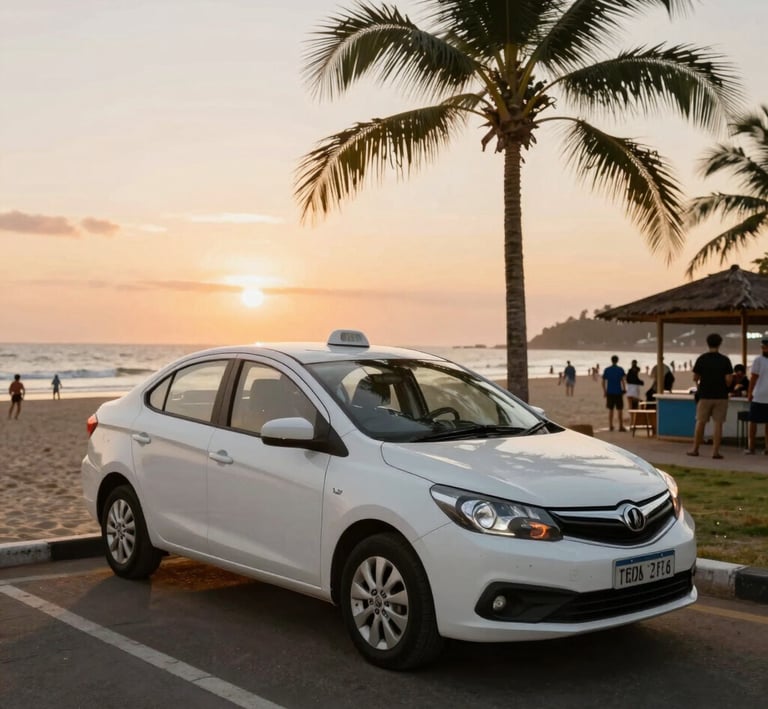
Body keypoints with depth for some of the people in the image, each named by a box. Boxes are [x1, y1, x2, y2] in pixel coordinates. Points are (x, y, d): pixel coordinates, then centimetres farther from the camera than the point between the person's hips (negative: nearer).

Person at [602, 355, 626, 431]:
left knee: (610, 410, 9)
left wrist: (604, 391, 11)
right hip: (618, 392, -3)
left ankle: (610, 426, 11)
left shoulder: (606, 370, 4)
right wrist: (624, 389, 2)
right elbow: (622, 381, -9)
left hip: (609, 393, 3)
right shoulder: (620, 369, -3)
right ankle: (621, 426, 0)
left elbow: (603, 382, 4)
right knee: (620, 410, 2)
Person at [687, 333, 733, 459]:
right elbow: (729, 379, -9)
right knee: (718, 423, 2)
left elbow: (695, 378, 0)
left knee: (700, 422, 9)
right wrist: (724, 388, 10)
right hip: (721, 396, 0)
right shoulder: (725, 360, -4)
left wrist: (698, 386, 21)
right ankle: (715, 451, -1)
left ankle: (695, 449, 14)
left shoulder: (702, 359, -3)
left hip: (704, 395, 1)